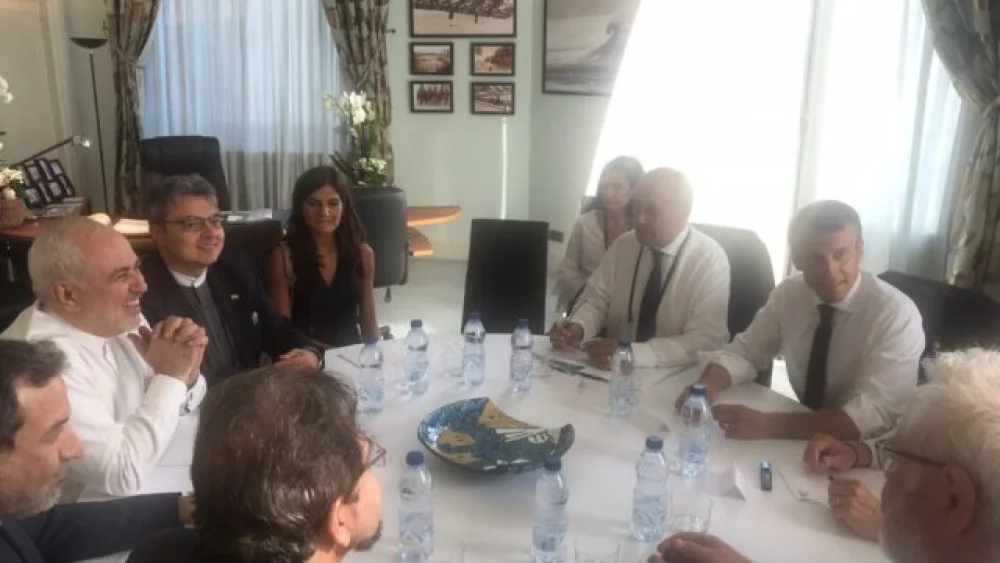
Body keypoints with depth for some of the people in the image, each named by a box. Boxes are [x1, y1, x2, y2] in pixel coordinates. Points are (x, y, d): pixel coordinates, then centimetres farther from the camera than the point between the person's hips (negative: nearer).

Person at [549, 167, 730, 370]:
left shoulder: (710, 259, -11)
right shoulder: (623, 245, 1)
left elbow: (706, 340, -17)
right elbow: (596, 300, 7)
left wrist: (632, 353, -28)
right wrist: (577, 327, -15)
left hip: (676, 378, -2)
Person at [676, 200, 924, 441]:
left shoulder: (896, 315, -20)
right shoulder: (788, 294, -6)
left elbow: (875, 414, -28)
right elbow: (745, 351, 3)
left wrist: (770, 425, -37)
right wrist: (707, 385, -20)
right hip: (803, 437, 5)